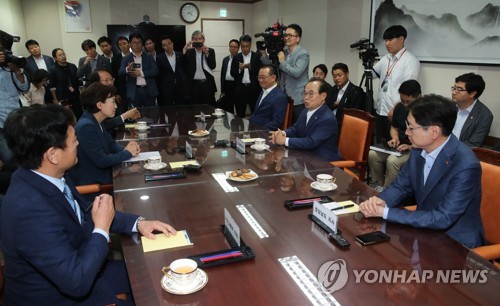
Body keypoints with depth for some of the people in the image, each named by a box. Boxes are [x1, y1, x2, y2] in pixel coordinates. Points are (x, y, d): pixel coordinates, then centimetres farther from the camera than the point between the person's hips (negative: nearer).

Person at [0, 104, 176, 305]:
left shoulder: (48, 177, -10)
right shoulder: (30, 210, -36)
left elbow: (86, 212, 7)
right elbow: (77, 282, -32)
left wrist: (138, 223, -5)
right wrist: (102, 229, -20)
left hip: (71, 272, 7)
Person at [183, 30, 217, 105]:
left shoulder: (210, 51, 9)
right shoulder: (189, 52, 7)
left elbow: (213, 66, -2)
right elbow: (183, 66, -7)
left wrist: (207, 54, -11)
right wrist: (185, 50, -15)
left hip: (207, 84, 1)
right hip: (193, 85, 0)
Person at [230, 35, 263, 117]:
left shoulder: (257, 57, 1)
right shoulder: (236, 57, 8)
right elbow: (232, 73, 3)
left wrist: (251, 67, -21)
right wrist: (240, 68, -15)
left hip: (254, 89, -2)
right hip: (240, 89, 2)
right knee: (240, 115, 9)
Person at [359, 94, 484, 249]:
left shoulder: (466, 166, -26)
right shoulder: (418, 150, -6)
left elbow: (443, 219, -27)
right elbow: (401, 186, 5)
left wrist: (386, 212, -27)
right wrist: (381, 201, -18)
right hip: (425, 228, 6)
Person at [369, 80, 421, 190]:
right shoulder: (400, 107, 6)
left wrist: (412, 147, -22)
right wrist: (395, 138, 1)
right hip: (399, 148, 7)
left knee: (392, 160, -33)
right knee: (372, 154, -17)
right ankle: (380, 185, -1)